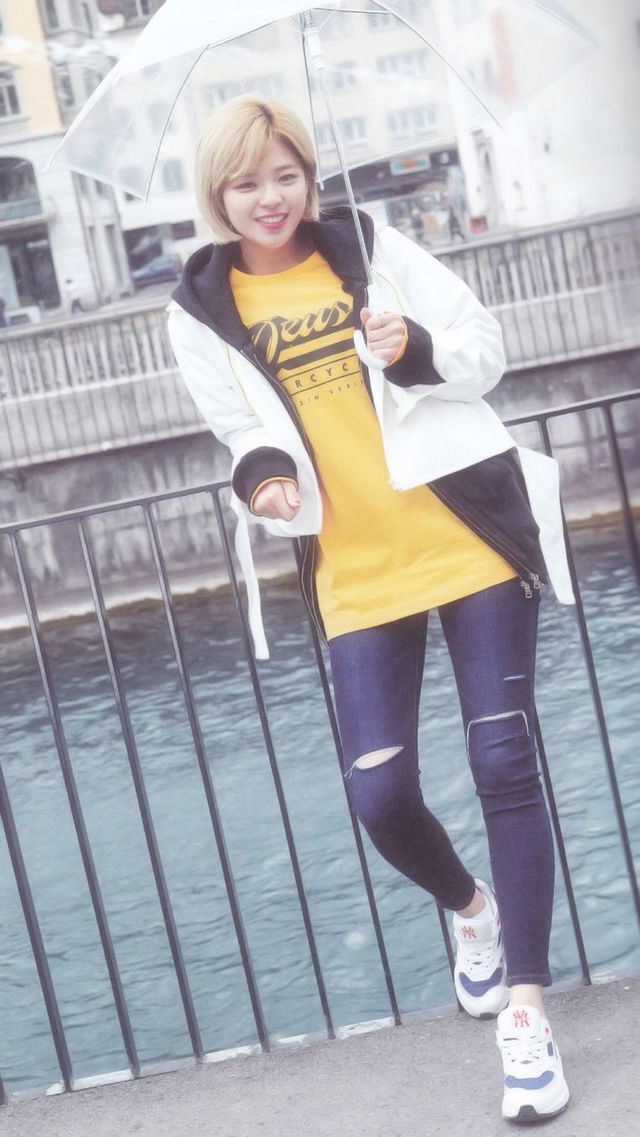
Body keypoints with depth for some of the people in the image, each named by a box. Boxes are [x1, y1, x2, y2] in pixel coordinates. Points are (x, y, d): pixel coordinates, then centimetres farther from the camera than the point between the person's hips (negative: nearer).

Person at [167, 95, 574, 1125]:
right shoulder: (201, 312, 4)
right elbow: (246, 431, 10)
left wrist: (420, 351, -17)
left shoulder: (370, 247, 3)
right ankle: (470, 908, 31)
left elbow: (487, 349, 4)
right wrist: (262, 477, -12)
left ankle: (525, 1009, 9)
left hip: (472, 539, -1)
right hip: (357, 573, 1)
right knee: (380, 794, -4)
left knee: (505, 765, -3)